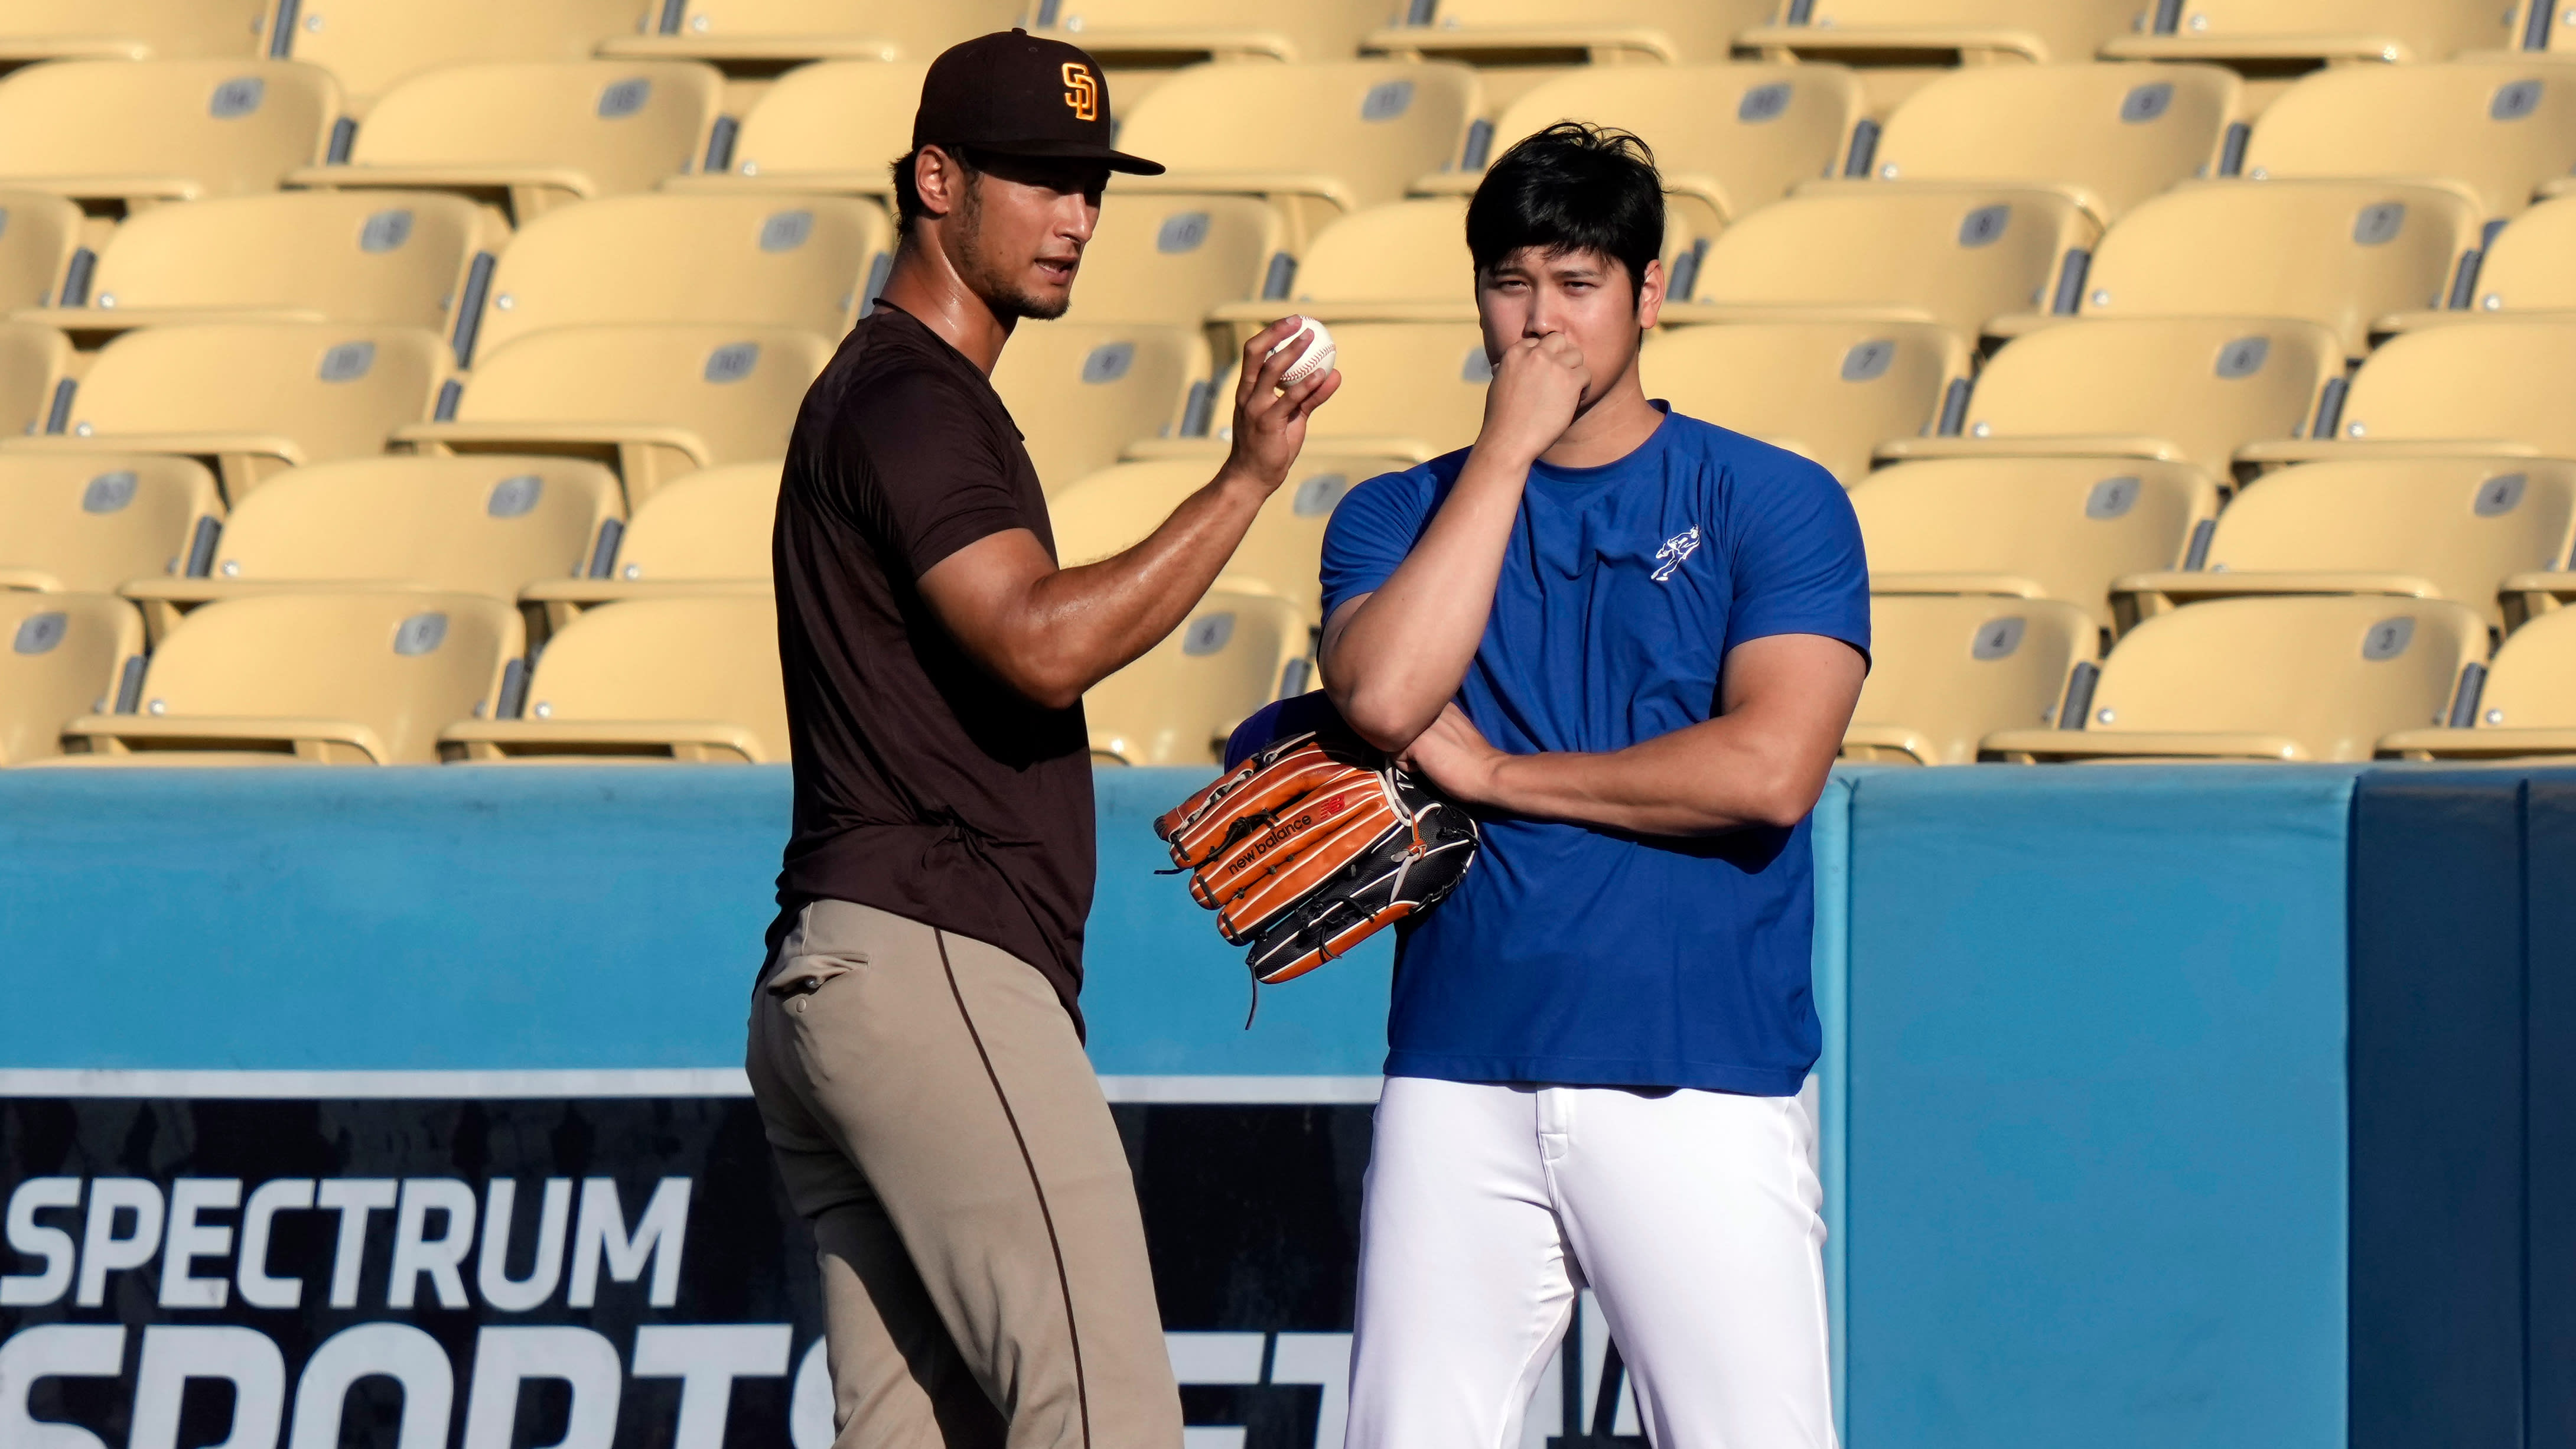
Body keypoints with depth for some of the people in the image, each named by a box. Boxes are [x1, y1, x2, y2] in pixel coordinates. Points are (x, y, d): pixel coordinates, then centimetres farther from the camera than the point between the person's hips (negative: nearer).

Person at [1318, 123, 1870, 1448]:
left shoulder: (1772, 505, 4)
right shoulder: (1398, 518, 14)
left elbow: (1771, 770, -9)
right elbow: (1382, 698, -8)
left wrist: (1497, 774, -3)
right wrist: (1507, 448, -3)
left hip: (1698, 1088, -3)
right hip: (1458, 1079, 3)